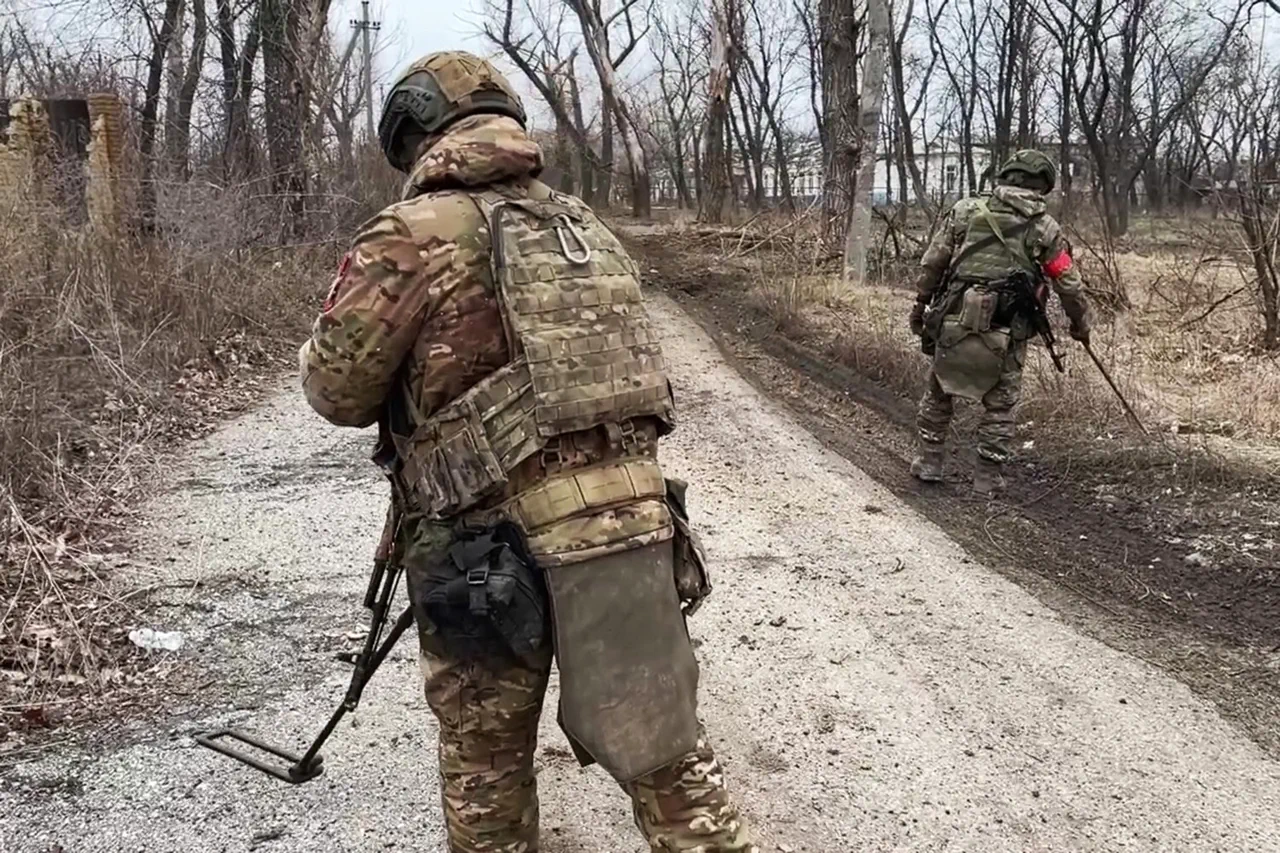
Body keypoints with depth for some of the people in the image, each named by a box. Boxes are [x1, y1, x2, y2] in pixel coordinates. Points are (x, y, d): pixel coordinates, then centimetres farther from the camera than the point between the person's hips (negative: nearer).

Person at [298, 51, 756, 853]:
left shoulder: (410, 234, -5)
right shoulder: (587, 225, 14)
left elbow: (336, 388, -2)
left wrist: (411, 384, 19)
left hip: (498, 547, -5)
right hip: (634, 521, 5)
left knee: (485, 760, 17)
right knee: (665, 752, 14)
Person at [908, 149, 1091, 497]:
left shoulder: (966, 211, 3)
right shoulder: (1045, 229, 2)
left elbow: (931, 264, 4)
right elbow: (1069, 285, 8)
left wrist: (920, 305, 16)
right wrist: (1080, 323, 23)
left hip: (953, 324, 1)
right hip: (1006, 334, -1)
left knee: (937, 394, 19)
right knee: (1000, 405, 13)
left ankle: (929, 463, 25)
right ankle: (988, 478, 16)